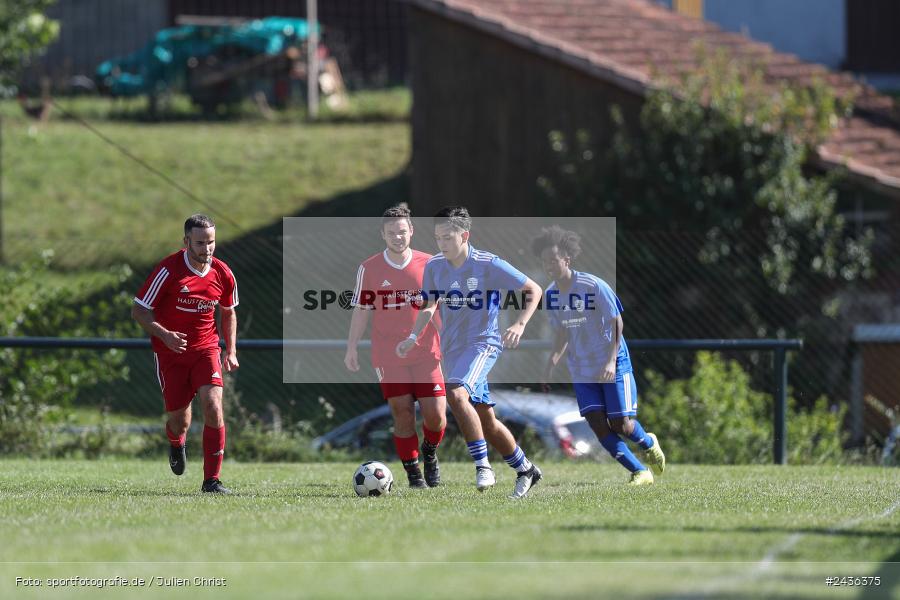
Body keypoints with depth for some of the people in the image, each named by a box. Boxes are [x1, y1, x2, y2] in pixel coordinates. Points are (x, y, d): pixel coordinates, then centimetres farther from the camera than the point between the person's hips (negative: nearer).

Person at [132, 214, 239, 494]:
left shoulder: (223, 274, -3)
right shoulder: (168, 270, -16)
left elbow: (228, 313, 15)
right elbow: (139, 310, -11)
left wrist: (231, 351, 5)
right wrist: (165, 335, -25)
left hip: (206, 348, 2)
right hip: (171, 352, -2)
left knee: (213, 406, -19)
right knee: (180, 421, 2)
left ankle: (212, 479, -12)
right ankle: (176, 444, 42)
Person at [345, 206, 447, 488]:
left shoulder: (429, 264, 2)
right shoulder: (369, 269, 1)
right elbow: (361, 310, 5)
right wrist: (352, 347, 1)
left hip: (426, 355, 1)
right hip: (389, 358, -1)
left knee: (436, 415, -5)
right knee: (403, 414, -4)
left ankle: (429, 454, 25)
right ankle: (413, 473, 8)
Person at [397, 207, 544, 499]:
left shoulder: (489, 265, -13)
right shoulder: (434, 266, 2)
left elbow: (534, 290, -6)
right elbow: (429, 306, 19)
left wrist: (519, 325, -19)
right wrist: (413, 338, 4)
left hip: (482, 342, -6)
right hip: (451, 348, 6)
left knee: (456, 394, -32)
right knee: (486, 421, 10)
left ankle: (483, 466, -25)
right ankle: (526, 470, 27)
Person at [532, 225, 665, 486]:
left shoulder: (594, 286, -19)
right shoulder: (551, 295, 0)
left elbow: (617, 323, -15)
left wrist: (611, 360, -25)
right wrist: (554, 360, -6)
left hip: (613, 366, -5)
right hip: (582, 371, 5)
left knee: (621, 424, -5)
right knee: (597, 423, -7)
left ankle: (648, 443, 30)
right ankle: (640, 472, 3)